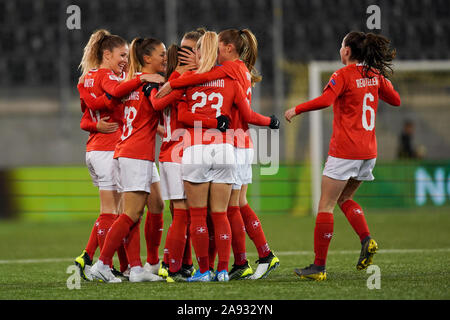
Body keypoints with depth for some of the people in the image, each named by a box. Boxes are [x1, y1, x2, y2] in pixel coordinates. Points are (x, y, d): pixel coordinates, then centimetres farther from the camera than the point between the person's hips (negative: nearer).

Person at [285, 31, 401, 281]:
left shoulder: (344, 75, -10)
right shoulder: (374, 76, 9)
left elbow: (324, 100, -25)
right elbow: (395, 100, 22)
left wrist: (296, 109, -13)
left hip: (344, 151, -7)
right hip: (368, 151, 7)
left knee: (325, 205, -2)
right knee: (344, 198, 23)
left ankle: (319, 266, -5)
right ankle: (367, 240, -1)